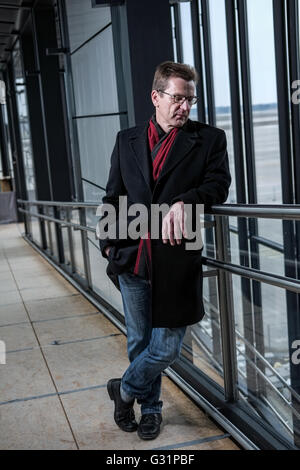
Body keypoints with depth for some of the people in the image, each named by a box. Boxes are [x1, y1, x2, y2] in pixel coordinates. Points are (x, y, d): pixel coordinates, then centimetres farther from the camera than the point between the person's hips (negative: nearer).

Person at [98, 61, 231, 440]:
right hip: (132, 258, 3)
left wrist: (184, 201, -27)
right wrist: (109, 242, 6)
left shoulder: (209, 139, 2)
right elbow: (114, 197, 13)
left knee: (166, 347, 2)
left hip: (176, 259, -2)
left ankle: (125, 390, 31)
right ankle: (150, 407, 39)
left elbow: (218, 185, -9)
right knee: (140, 342, 16)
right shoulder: (127, 141, 9)